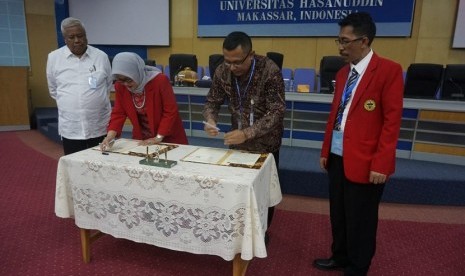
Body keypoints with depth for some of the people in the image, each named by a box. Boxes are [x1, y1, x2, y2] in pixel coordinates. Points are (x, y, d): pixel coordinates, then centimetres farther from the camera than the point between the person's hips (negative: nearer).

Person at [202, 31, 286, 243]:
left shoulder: (270, 71, -25)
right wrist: (210, 120, -23)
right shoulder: (222, 71, -12)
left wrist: (247, 133, -38)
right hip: (236, 141, 4)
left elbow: (277, 113, -26)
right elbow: (212, 101, -1)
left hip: (265, 142, -3)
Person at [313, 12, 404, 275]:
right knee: (338, 214, 19)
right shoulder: (343, 73, 11)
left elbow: (392, 120, -14)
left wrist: (381, 163, -17)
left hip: (365, 161, -7)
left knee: (360, 219, 9)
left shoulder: (389, 70, -10)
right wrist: (326, 150, 13)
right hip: (338, 156, 7)